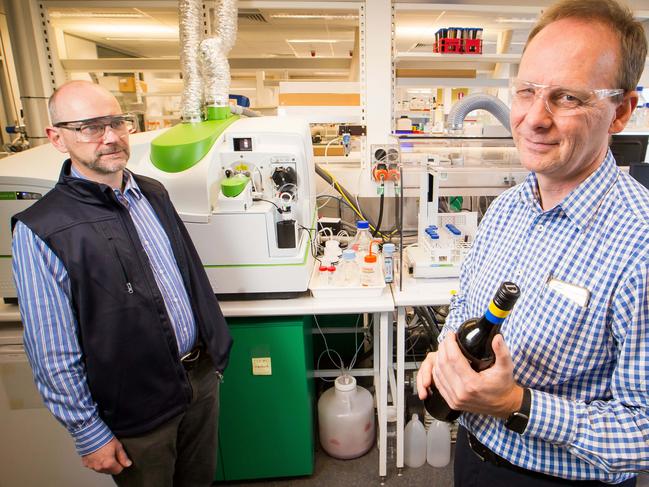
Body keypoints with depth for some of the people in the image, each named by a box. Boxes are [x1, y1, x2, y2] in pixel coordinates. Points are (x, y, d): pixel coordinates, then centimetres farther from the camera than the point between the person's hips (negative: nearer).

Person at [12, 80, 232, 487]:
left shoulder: (153, 193, 1)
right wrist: (89, 434, -9)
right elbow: (54, 354, -15)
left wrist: (215, 348, 12)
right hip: (138, 409, -5)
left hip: (202, 375, 6)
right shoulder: (40, 231, -18)